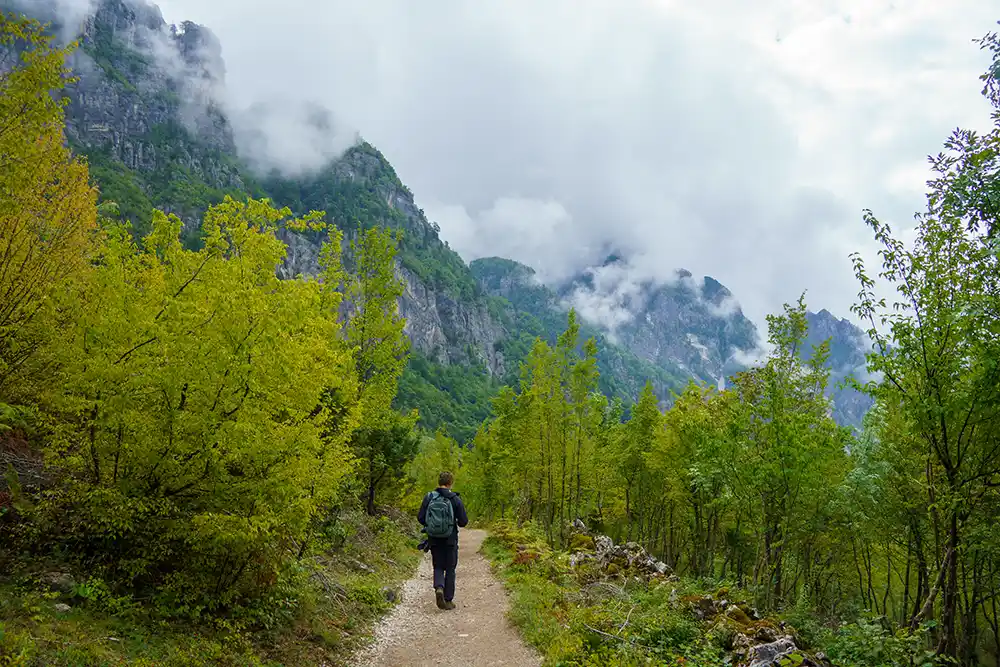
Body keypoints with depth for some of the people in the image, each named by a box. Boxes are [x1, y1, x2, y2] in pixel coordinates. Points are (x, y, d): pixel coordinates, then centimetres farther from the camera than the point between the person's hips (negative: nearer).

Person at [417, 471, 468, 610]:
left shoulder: (429, 497, -3)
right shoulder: (455, 499, -8)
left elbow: (420, 517, -3)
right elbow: (463, 522, -8)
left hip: (434, 539, 2)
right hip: (450, 540, -2)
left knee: (438, 567, 15)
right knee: (450, 569, 11)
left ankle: (439, 588, -12)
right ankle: (448, 600, 12)